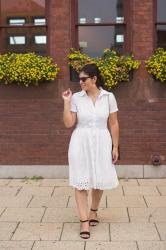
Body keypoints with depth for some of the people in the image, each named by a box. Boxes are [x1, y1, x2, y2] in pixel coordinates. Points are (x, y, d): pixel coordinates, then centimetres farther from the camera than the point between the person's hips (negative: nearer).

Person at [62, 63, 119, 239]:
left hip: (101, 143, 1)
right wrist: (66, 102, -11)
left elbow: (113, 124, 1)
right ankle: (84, 221, 7)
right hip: (81, 144, 0)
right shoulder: (76, 97, -4)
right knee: (81, 182, -1)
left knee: (100, 180, 12)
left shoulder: (108, 97, -4)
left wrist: (115, 147, 0)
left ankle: (94, 211, 37)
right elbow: (68, 124, -4)